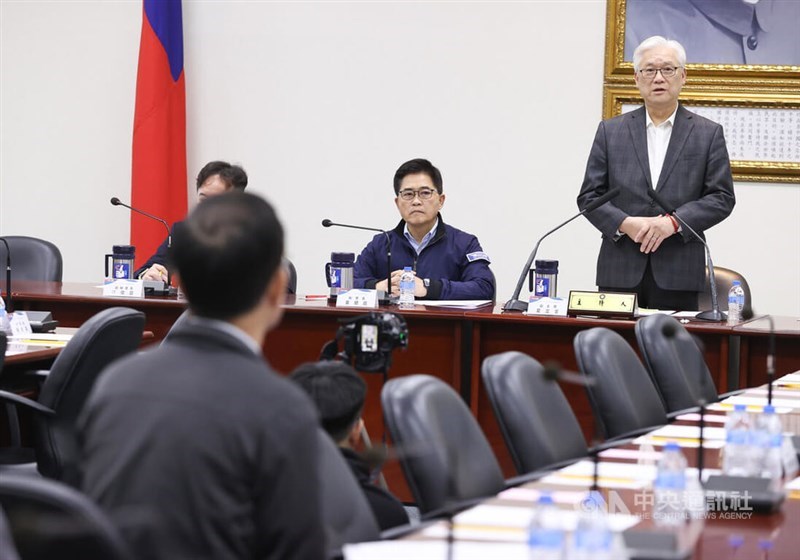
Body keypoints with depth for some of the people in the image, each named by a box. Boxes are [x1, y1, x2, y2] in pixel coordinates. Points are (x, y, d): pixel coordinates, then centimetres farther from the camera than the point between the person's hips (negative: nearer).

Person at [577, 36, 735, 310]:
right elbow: (589, 196, 8)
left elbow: (722, 197, 2)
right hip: (620, 272, 1)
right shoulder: (611, 131, 11)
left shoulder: (708, 133, 8)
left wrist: (675, 222, -13)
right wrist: (624, 224, -11)